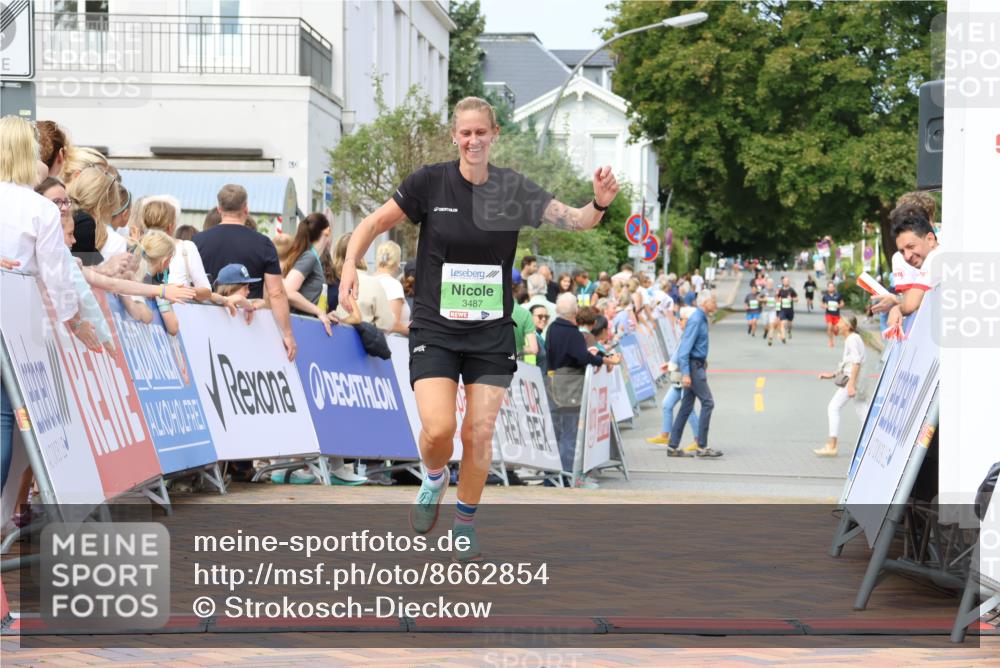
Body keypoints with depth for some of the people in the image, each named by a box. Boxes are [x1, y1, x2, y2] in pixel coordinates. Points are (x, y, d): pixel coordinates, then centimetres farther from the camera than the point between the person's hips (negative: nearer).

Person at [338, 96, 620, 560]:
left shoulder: (513, 190, -2)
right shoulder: (430, 182, -5)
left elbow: (574, 219, -9)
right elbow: (374, 224, 1)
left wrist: (599, 204, -30)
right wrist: (350, 265, -15)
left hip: (492, 333, 1)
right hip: (435, 329, -1)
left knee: (479, 434, 0)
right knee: (439, 428, -16)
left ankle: (465, 523, 22)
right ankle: (434, 479, 19)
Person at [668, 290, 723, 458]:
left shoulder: (702, 319, 14)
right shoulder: (696, 320, -16)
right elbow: (685, 347, -21)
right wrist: (685, 373, -26)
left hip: (697, 365, 10)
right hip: (693, 366, -10)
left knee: (687, 406, 10)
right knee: (707, 403, -10)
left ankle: (673, 446, 12)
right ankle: (702, 447, -8)